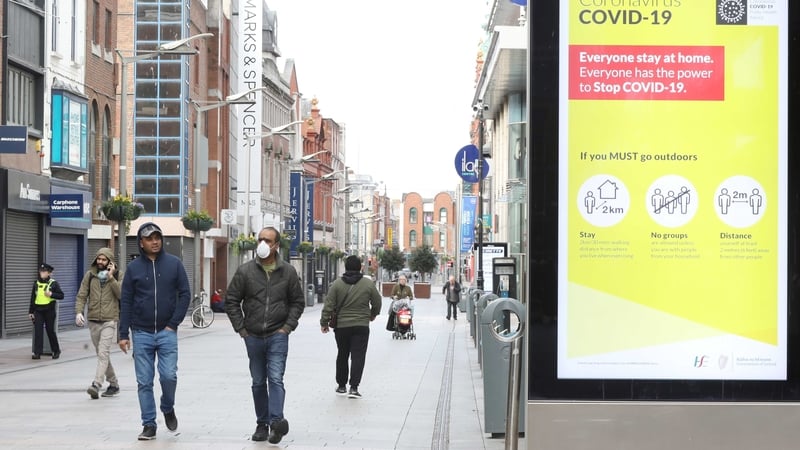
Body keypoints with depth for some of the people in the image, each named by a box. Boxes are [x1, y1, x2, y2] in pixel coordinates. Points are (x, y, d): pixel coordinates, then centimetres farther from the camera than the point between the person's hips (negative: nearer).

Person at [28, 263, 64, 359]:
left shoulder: (53, 283, -2)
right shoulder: (36, 283, 7)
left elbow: (61, 295, -3)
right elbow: (33, 298, 12)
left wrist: (51, 294, -18)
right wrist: (31, 312, 11)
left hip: (49, 311, -3)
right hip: (38, 311, 3)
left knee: (50, 331, 5)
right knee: (38, 331, -6)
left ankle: (56, 351, 21)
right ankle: (37, 352, -4)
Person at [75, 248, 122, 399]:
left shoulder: (117, 275, 2)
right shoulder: (90, 274, 7)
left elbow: (121, 294, -12)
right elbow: (81, 295, 3)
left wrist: (111, 278, -16)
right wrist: (79, 312, -11)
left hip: (109, 320, -4)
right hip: (93, 320, 4)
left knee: (103, 354, -16)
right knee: (101, 354, 11)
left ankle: (96, 385, -24)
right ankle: (113, 384, 23)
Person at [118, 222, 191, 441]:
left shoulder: (174, 263, 2)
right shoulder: (134, 267, 3)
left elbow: (184, 294, 1)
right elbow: (126, 302, 4)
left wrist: (174, 323, -7)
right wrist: (123, 334, -1)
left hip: (167, 332, -1)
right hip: (141, 333, 1)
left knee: (169, 375, -10)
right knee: (144, 382, 2)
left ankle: (168, 409, 19)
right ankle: (149, 424, 11)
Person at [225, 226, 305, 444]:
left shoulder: (288, 271, 0)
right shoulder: (246, 271, 0)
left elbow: (298, 301, 8)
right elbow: (231, 300, 5)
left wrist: (288, 326, -2)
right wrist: (241, 328, -1)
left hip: (278, 336, -2)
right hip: (253, 336, 2)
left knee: (275, 379, -15)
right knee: (258, 383, 9)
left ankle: (276, 420, -24)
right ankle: (262, 424, 17)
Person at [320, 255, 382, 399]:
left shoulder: (337, 284, -3)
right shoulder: (368, 284, -3)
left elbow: (328, 305, -4)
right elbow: (377, 303, 6)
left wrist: (324, 322, 4)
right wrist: (373, 315, 26)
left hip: (341, 326, 2)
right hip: (361, 326, -2)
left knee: (342, 356, 15)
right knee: (358, 356, -2)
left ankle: (341, 386, 22)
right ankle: (354, 387, -11)